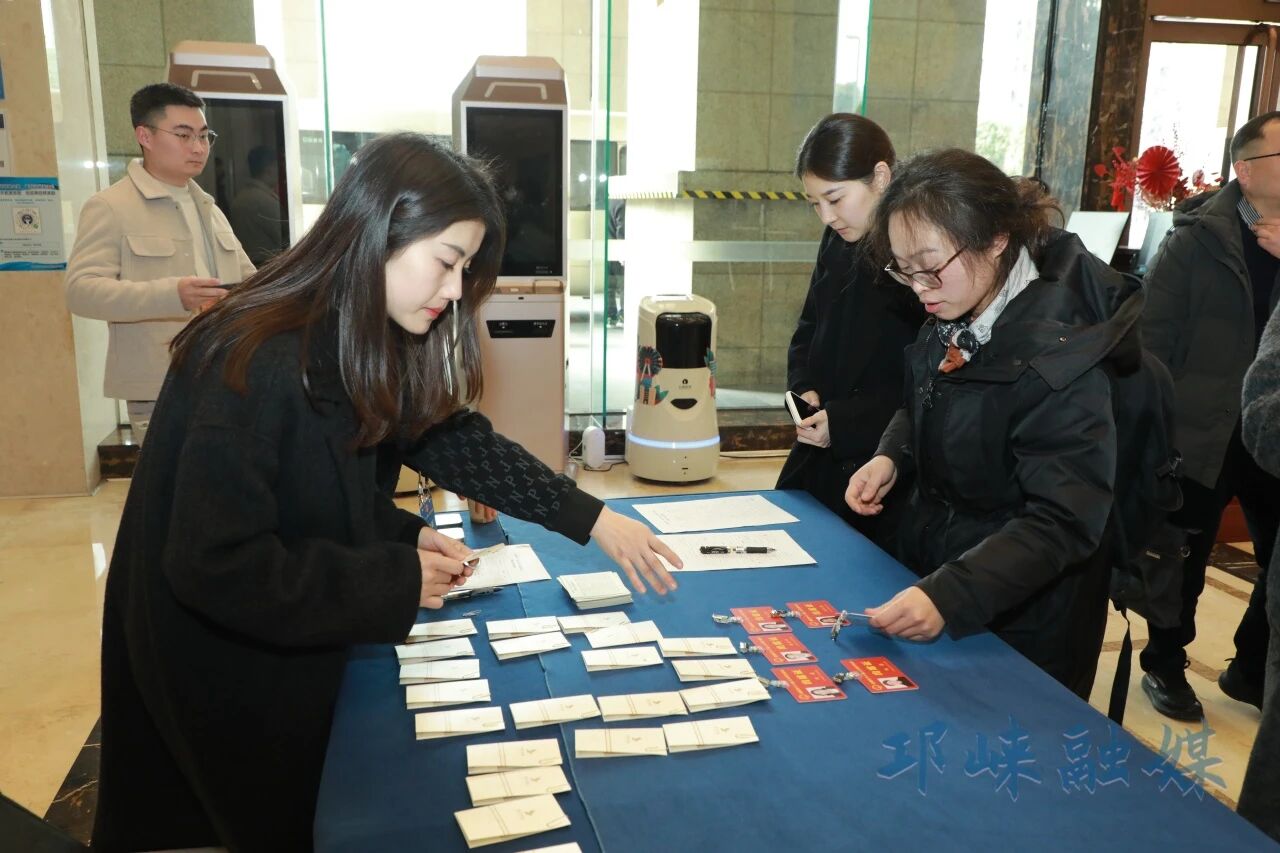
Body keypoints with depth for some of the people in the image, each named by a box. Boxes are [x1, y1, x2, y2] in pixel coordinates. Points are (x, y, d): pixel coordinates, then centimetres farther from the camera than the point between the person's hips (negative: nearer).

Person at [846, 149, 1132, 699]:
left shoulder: (1054, 358, -28)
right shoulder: (953, 324, -5)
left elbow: (1062, 523, -29)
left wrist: (948, 597, -41)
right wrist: (890, 457, -7)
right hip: (930, 569, 7)